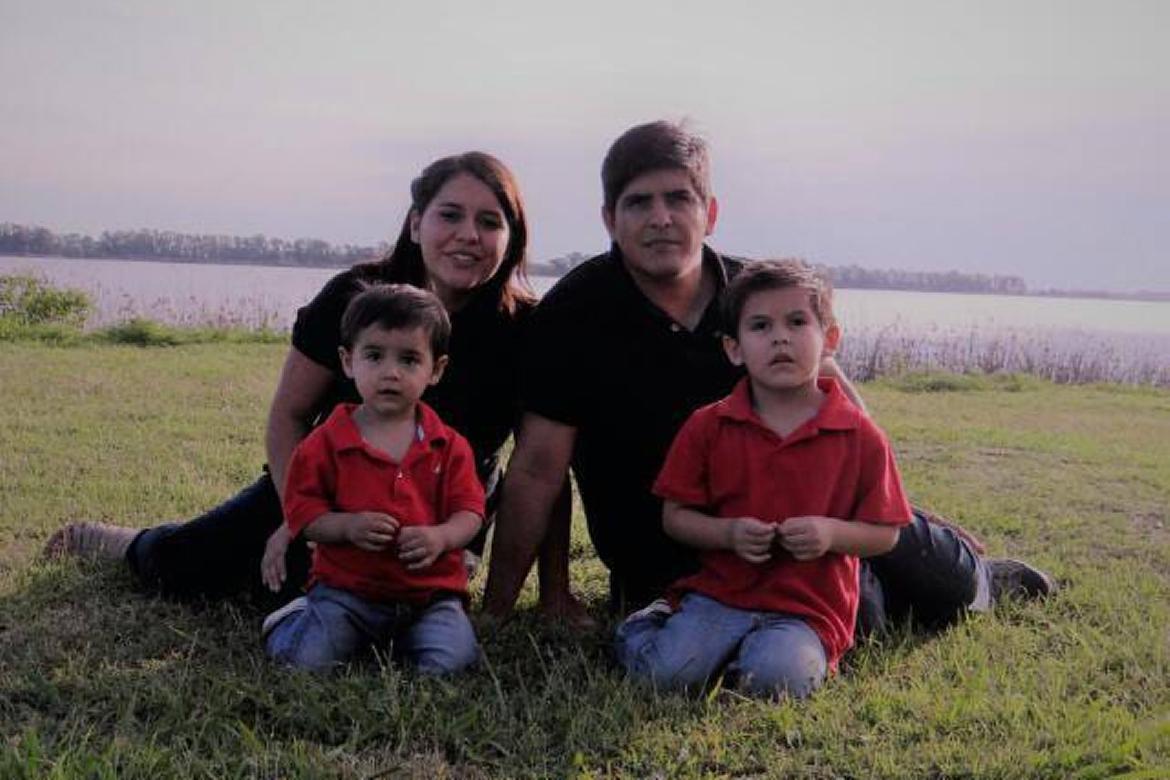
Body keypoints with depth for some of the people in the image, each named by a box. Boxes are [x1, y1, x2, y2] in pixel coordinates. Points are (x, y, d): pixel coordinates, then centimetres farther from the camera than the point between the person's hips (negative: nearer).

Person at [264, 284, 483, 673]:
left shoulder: (449, 447, 3)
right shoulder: (325, 444, -2)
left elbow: (469, 512, 3)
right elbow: (303, 513, -1)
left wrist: (440, 537, -19)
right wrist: (348, 527, -20)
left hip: (431, 592, 1)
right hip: (347, 588, -1)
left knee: (452, 661, -22)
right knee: (309, 659, -20)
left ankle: (400, 638, 9)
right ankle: (297, 617, 15)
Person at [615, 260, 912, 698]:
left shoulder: (860, 437, 0)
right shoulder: (707, 427, 2)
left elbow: (885, 534, 4)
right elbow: (675, 515, 4)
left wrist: (832, 533, -16)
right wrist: (729, 533, -14)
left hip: (807, 609, -1)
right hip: (717, 595, 1)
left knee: (779, 679, -31)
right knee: (667, 672, -21)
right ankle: (647, 625, 10)